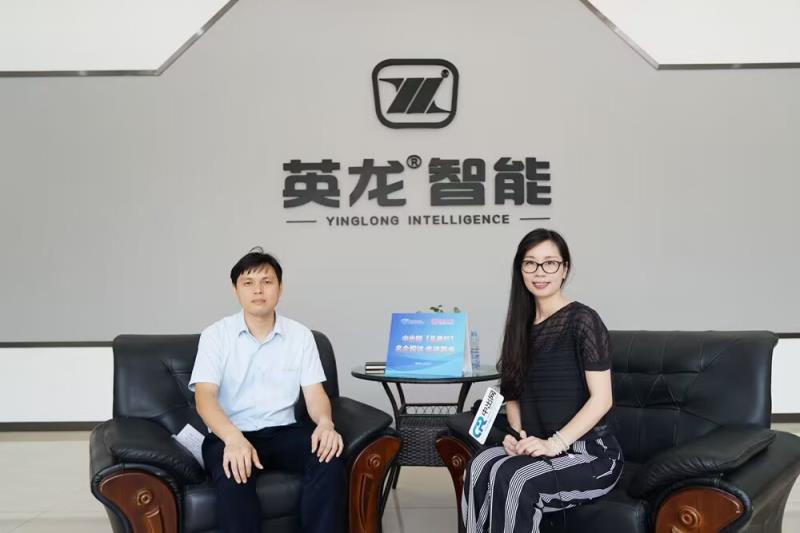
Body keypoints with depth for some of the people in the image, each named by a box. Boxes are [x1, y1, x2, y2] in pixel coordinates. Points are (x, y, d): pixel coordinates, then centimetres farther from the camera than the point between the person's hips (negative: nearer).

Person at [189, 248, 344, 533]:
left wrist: (325, 422, -24)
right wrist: (234, 438, -34)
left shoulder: (300, 335, 6)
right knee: (234, 473, -36)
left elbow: (314, 392, 2)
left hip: (282, 432, 2)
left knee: (329, 455, -28)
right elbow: (205, 396, -13)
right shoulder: (215, 335, -1)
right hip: (229, 434, -2)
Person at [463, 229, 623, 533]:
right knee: (480, 467, -26)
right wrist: (517, 434, -3)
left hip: (592, 453, -5)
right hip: (540, 450, 5)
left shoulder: (582, 320, -8)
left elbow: (601, 399, -13)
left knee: (512, 478, -32)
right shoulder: (522, 326, 12)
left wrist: (555, 443, -20)